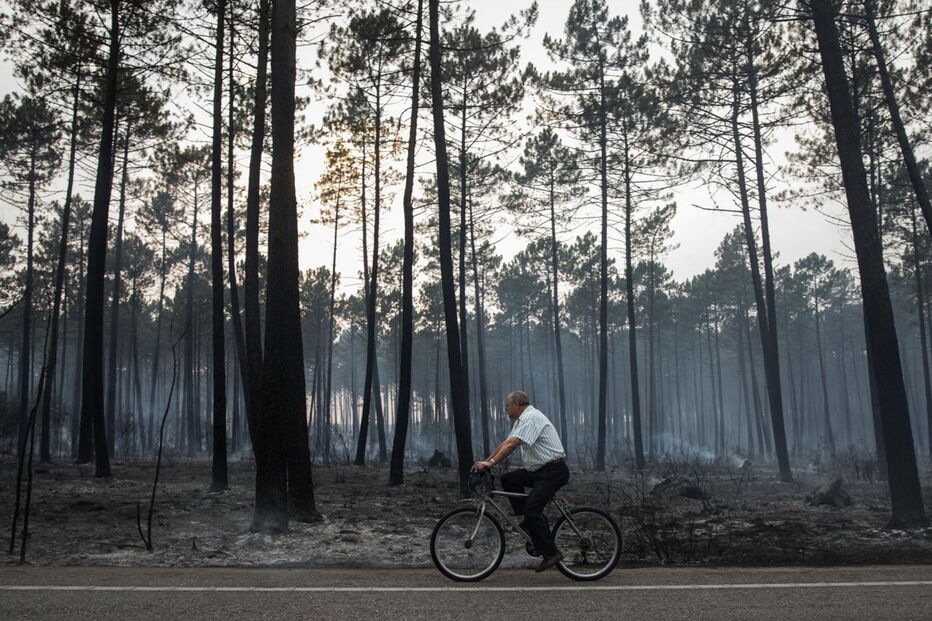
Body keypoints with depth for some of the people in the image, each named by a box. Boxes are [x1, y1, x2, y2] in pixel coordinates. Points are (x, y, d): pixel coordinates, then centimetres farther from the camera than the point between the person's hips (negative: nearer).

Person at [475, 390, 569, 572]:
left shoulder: (531, 417, -16)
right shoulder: (522, 419, 17)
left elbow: (512, 444, -26)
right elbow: (506, 443, 16)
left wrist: (490, 463, -29)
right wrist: (486, 461, 10)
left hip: (554, 472, -10)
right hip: (539, 470, 10)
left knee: (532, 509, -16)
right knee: (508, 479, 2)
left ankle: (551, 553, -8)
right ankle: (529, 522, 6)